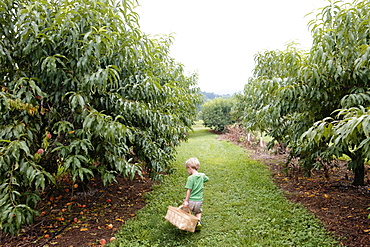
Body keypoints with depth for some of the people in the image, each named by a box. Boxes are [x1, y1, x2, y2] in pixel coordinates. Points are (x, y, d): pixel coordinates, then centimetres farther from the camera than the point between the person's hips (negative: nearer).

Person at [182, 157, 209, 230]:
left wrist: (186, 201, -16)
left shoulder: (190, 178, -17)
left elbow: (189, 190, -18)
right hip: (199, 200, 5)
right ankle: (198, 222, 7)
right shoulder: (202, 176, -1)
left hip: (191, 200, -5)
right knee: (198, 212, 27)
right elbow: (206, 179, 22)